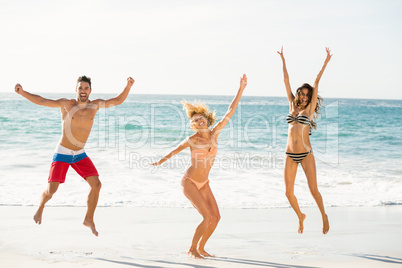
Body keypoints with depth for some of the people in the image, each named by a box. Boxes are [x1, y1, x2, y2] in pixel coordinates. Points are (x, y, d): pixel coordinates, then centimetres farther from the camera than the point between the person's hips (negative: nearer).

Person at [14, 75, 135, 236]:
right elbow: (41, 101, -16)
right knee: (51, 190, -8)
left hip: (80, 155, 3)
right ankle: (41, 207, 28)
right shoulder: (66, 104, -10)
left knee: (96, 184, -10)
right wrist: (22, 93, -29)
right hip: (62, 153, -3)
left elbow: (118, 101, 4)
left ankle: (89, 220, 8)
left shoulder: (95, 105, 0)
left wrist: (128, 86, -11)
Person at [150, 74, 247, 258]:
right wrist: (160, 161, 17)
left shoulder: (214, 133, -4)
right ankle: (192, 249, 0)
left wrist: (241, 89, -7)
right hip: (189, 182, -6)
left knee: (216, 217, 2)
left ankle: (201, 248, 19)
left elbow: (230, 112, -5)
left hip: (204, 184, 6)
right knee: (207, 216, -16)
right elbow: (175, 151, 3)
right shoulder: (192, 140, -15)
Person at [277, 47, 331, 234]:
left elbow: (316, 83, -1)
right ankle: (300, 216, 28)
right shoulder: (293, 106, 11)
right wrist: (283, 60, 18)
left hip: (306, 154, -3)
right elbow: (286, 81, 15)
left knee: (313, 190, -5)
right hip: (290, 155, 3)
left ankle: (324, 216, 19)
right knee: (289, 192, 2)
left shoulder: (309, 109, 3)